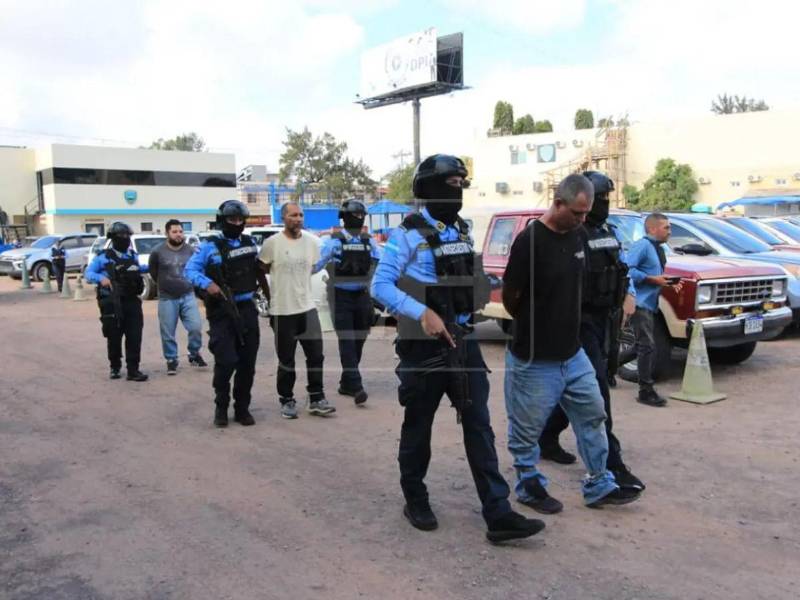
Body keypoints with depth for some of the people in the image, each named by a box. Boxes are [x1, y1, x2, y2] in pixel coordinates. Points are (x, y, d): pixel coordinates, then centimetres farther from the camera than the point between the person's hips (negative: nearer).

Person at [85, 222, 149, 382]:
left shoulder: (133, 256, 12)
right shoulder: (104, 257, -4)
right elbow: (88, 273, -6)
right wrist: (101, 278, -24)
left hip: (132, 302, 4)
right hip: (112, 303, -4)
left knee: (134, 337, -3)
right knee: (114, 337, 7)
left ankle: (133, 370, 0)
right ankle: (115, 368, 25)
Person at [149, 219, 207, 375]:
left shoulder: (190, 250, 0)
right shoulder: (158, 251, -5)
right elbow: (152, 271, 10)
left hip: (188, 296, 1)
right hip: (167, 299, -1)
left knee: (196, 327, -8)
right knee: (168, 333, 5)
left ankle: (194, 354, 14)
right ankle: (171, 360, 21)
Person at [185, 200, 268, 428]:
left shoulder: (250, 244, 11)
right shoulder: (210, 246, -5)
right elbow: (189, 270, -11)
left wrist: (264, 285, 12)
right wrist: (207, 283, -26)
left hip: (247, 309, 5)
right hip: (221, 311, -5)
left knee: (247, 363, 6)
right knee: (226, 361, -10)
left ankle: (242, 408, 19)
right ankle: (221, 407, 11)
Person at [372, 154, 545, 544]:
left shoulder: (462, 232, 12)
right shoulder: (408, 235, -10)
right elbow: (380, 286, -17)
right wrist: (422, 313, -28)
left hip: (463, 341, 6)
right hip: (424, 346, -6)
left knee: (479, 427, 2)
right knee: (418, 428, 9)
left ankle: (498, 515, 4)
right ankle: (415, 501, 28)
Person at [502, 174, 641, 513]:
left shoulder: (574, 236, 4)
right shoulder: (530, 241, -19)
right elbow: (509, 297, -11)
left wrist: (563, 326, 12)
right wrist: (533, 328, 4)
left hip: (573, 353, 7)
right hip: (534, 359, -7)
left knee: (592, 416, 13)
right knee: (527, 430, 9)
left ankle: (599, 487, 26)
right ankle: (529, 487, 28)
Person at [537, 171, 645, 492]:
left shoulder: (608, 232, 14)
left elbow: (621, 268, 21)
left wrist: (630, 294, 4)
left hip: (604, 322, 9)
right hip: (580, 323, -9)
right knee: (596, 388, -10)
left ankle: (547, 438, 32)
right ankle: (611, 463, -6)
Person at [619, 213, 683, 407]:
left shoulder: (659, 250, 16)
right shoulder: (641, 245, -13)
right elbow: (628, 270, -23)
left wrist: (669, 282, 7)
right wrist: (653, 280, -20)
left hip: (650, 304, 10)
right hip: (639, 303, -10)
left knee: (641, 347, 17)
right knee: (647, 347, -8)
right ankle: (646, 391, -1)